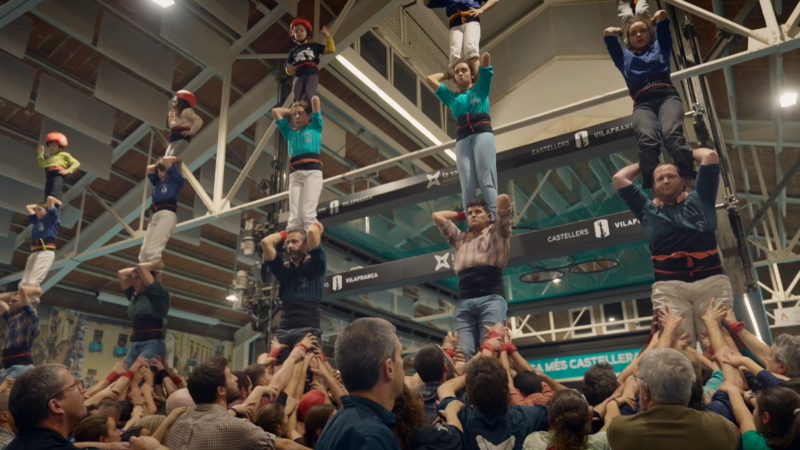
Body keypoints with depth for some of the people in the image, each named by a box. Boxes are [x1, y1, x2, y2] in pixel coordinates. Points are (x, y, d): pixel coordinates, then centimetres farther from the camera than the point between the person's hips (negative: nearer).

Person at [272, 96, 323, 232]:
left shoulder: (315, 127, 19)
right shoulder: (290, 132, 27)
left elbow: (315, 100, 16)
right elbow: (275, 111, 31)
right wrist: (291, 111, 38)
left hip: (312, 171, -3)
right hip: (295, 174, 4)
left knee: (308, 213, -18)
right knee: (294, 214, -10)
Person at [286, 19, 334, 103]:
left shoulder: (314, 46, 19)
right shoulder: (293, 51, 24)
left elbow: (331, 50, 12)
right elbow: (289, 71, 24)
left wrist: (328, 36, 7)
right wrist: (289, 69, 1)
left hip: (312, 74, -2)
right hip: (299, 77, 2)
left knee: (309, 95, -27)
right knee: (296, 99, -17)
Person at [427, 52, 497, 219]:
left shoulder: (480, 88, 24)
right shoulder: (451, 97, 30)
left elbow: (486, 57, 19)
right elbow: (431, 79, 33)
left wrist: (477, 65, 38)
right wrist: (447, 75, 41)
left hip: (482, 133, -3)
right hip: (462, 138, 3)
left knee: (487, 180, -16)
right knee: (467, 185, -11)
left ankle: (494, 219, -25)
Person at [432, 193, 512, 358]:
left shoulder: (497, 233, 20)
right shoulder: (460, 238, 31)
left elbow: (504, 199, 9)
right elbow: (437, 216, 35)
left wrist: (498, 206, 29)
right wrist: (461, 215, 39)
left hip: (491, 298, -3)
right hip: (464, 302, 3)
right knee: (461, 352, -16)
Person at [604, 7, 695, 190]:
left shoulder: (660, 47, 33)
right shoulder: (624, 57, 34)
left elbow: (662, 16, 26)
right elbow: (608, 34, 27)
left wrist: (652, 22, 46)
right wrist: (620, 31, 45)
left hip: (667, 96, 0)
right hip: (643, 104, 0)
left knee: (672, 134, -31)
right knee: (647, 141, -31)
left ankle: (689, 181, -44)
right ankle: (652, 187, -46)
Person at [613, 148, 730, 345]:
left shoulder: (698, 199, 22)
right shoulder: (647, 210, 24)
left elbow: (711, 156, 18)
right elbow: (619, 178, 23)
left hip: (711, 281, 0)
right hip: (668, 286, 0)